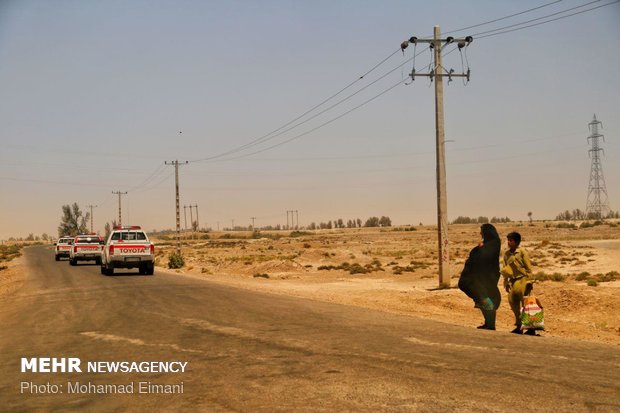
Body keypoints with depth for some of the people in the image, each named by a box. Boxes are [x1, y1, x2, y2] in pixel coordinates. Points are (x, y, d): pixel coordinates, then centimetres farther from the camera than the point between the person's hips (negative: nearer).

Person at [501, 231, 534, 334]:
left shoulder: (522, 252, -6)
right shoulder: (506, 254, 10)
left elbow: (528, 267, -5)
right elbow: (505, 269, 18)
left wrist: (529, 281, -9)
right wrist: (506, 283, 15)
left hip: (523, 278, -5)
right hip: (513, 280, 6)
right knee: (512, 300, -3)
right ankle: (519, 325, 11)